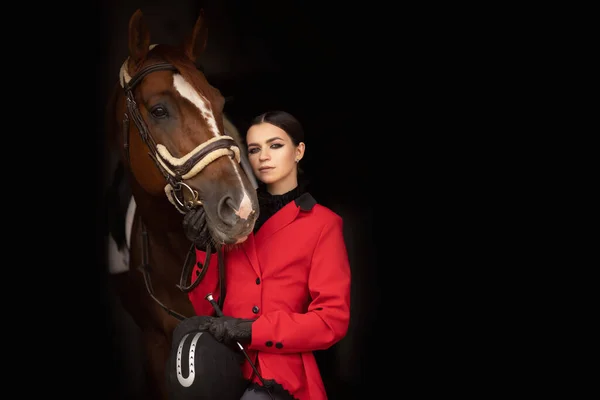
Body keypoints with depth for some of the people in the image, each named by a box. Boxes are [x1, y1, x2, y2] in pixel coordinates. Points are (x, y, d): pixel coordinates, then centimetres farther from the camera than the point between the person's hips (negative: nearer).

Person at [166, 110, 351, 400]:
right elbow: (205, 309, 10)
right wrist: (206, 249, -5)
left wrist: (249, 330, -13)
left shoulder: (322, 224, 2)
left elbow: (333, 320, -7)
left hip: (279, 375, -4)